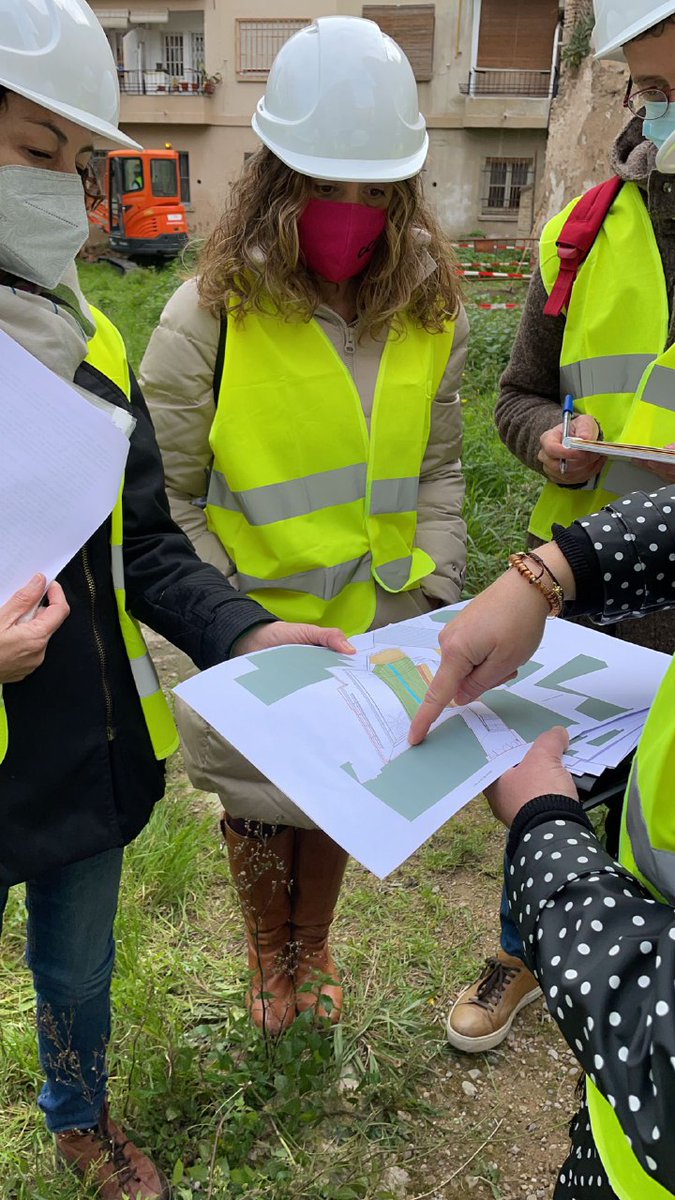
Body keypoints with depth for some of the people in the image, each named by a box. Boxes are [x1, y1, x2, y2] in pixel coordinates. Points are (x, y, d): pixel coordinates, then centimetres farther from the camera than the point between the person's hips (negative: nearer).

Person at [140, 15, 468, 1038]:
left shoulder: (432, 314, -2)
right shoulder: (208, 317, -15)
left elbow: (437, 469, 8)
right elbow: (165, 499, -10)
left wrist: (436, 589, 0)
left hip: (378, 622, 3)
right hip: (252, 630, -3)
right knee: (259, 801, 17)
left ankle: (314, 944, 48)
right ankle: (267, 953, 46)